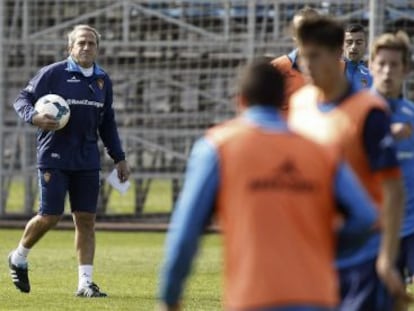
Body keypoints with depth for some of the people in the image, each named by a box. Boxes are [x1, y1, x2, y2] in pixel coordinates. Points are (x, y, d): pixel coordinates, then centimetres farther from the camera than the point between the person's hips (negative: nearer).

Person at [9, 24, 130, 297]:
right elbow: (22, 99, -2)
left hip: (88, 160, 5)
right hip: (54, 157, -5)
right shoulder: (53, 74, -5)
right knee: (50, 216, -6)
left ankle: (85, 282, 3)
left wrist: (119, 158, 17)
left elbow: (107, 123, 20)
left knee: (86, 219, 1)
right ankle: (19, 258, 21)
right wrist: (34, 117, -24)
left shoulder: (103, 80, 11)